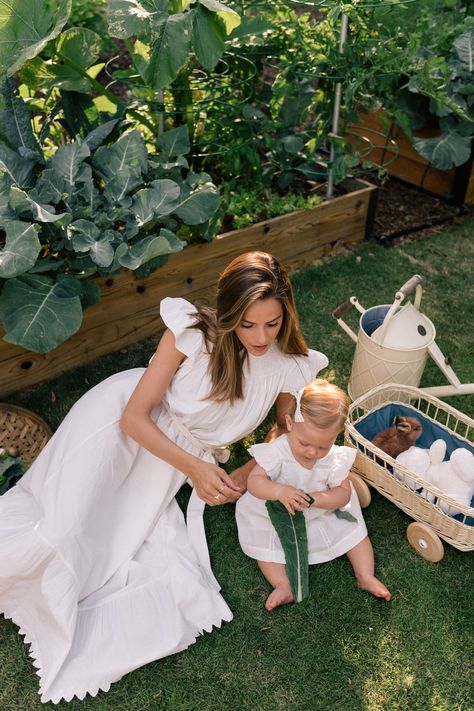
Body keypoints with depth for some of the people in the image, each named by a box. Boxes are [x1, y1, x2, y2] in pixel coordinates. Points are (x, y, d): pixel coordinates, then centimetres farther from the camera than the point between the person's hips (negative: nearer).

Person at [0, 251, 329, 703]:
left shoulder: (290, 366, -11)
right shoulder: (192, 331, -21)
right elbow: (135, 416, -17)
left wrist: (246, 474, -9)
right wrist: (194, 467, -27)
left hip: (179, 460, 4)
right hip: (117, 425, -4)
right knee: (63, 527, -22)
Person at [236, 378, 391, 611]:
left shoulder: (335, 458, -22)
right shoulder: (277, 451, -30)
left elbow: (343, 493, -17)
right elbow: (254, 481, -32)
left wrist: (314, 499, -36)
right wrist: (279, 491, -52)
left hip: (323, 512, 2)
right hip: (277, 514, -2)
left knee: (353, 530, -2)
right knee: (263, 541, -19)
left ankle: (365, 577, 10)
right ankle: (283, 587, -14)